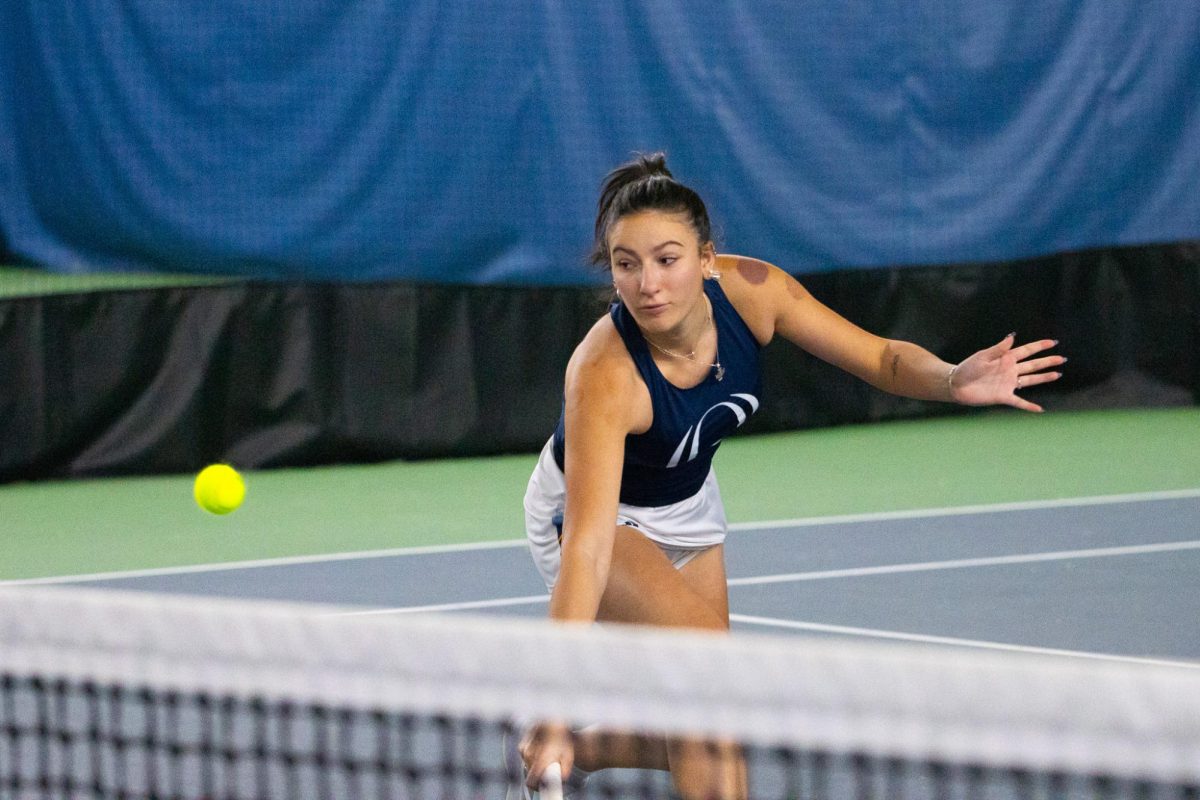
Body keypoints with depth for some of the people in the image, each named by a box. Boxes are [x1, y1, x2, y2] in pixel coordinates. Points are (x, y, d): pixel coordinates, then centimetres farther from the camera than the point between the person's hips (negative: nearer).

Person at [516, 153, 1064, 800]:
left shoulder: (750, 291, -27)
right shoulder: (605, 375, -40)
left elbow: (881, 358, -15)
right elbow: (588, 545, -47)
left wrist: (952, 380, -38)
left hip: (688, 504, 6)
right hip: (586, 509, -6)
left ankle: (572, 748, 33)